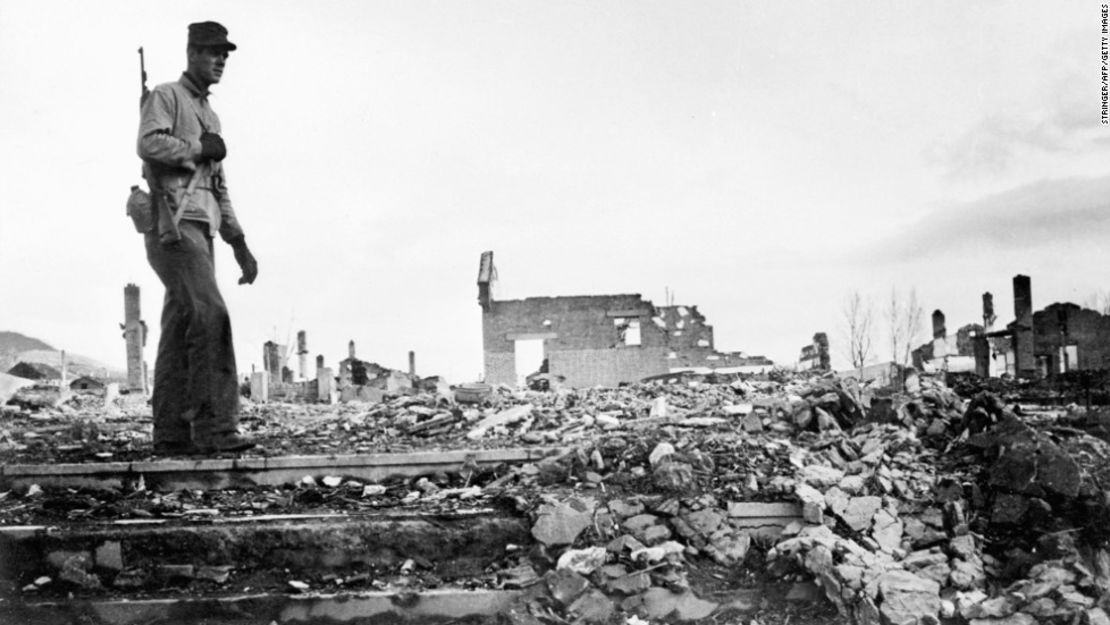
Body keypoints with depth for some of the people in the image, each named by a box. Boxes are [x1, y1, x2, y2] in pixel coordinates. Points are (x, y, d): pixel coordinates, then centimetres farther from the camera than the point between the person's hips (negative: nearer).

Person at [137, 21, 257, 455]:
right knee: (210, 315, -20)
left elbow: (220, 190, 26)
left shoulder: (211, 117, 27)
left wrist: (240, 246, 18)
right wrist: (200, 148, -5)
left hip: (202, 230, 8)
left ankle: (171, 435, 6)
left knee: (180, 332, 5)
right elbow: (149, 144, -19)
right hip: (173, 225, -8)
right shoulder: (165, 97, 3)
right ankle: (215, 427, -22)